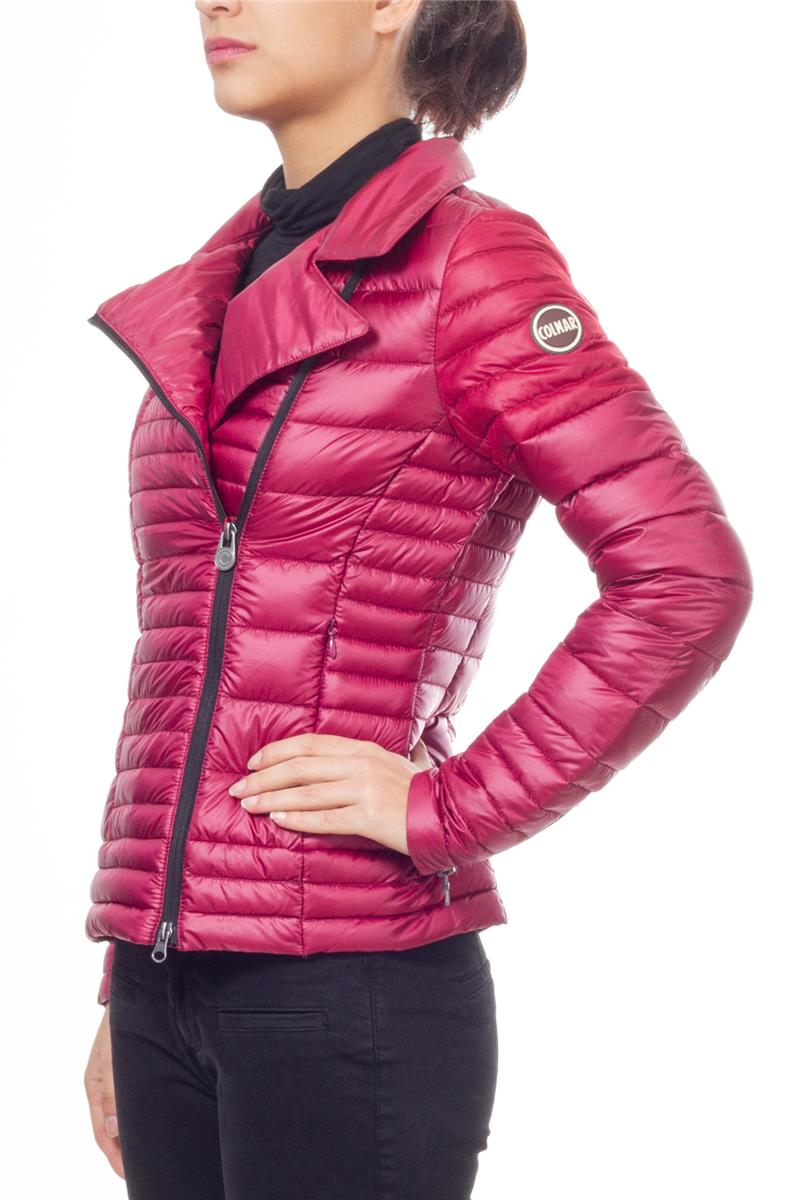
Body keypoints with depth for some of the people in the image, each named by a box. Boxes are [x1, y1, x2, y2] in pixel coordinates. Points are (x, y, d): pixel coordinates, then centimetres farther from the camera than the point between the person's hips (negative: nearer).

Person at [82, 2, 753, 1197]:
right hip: (168, 975, 7)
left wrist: (447, 806, -13)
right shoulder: (218, 298, 15)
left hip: (351, 986, -6)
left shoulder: (472, 260, -5)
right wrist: (126, 994, 18)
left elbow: (687, 577, -13)